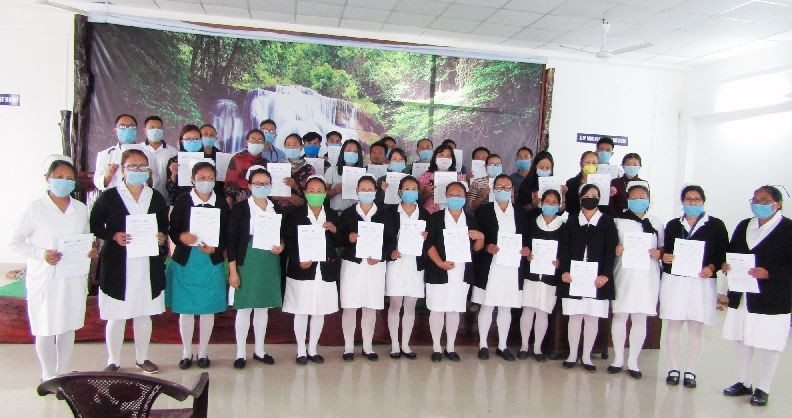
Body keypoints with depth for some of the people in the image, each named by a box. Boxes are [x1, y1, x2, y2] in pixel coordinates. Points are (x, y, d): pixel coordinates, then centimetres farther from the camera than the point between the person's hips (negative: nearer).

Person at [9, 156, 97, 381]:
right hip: (44, 279, -4)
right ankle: (49, 376, 24)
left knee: (69, 327, 14)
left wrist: (90, 250, -6)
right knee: (46, 330, 7)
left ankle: (62, 372, 30)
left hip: (74, 278, 4)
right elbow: (15, 241, -5)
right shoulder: (34, 208, -8)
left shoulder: (81, 209, 4)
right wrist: (41, 254, -20)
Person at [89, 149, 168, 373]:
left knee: (144, 314, 14)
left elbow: (165, 224, 16)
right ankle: (113, 361, 22)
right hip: (117, 266, -3)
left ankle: (142, 358, 30)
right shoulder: (108, 197, -2)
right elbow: (94, 225, 0)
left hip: (148, 265, 3)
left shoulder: (156, 197, 8)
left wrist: (162, 236, -4)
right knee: (117, 316, 5)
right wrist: (114, 236, -16)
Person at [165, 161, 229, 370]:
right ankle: (186, 353, 23)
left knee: (208, 309, 8)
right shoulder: (183, 200, -2)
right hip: (185, 262, -1)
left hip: (212, 262, 1)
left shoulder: (221, 203, 2)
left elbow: (227, 234, 4)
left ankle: (203, 352, 23)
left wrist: (215, 248, -14)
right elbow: (172, 229, -3)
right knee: (186, 309, 7)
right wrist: (181, 237, -24)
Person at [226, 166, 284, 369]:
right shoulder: (240, 209, -4)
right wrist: (233, 271, -11)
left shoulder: (277, 209, 8)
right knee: (244, 308, 3)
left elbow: (283, 235, 18)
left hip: (270, 265, 4)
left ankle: (259, 350, 24)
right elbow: (231, 240, -7)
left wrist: (281, 246, -6)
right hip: (247, 263, -4)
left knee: (263, 307, 12)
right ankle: (241, 353, 14)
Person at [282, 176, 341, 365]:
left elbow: (341, 242, 8)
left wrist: (334, 229, -11)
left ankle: (312, 350, 23)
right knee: (301, 312, 4)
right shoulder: (294, 215, 0)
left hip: (326, 271, 3)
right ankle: (301, 351, 17)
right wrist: (299, 261, -18)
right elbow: (288, 242, -5)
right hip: (302, 270, -3)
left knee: (319, 312, 9)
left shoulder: (333, 216, 9)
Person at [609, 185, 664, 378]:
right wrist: (615, 250, -13)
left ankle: (633, 362, 15)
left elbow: (663, 247, 15)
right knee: (620, 316, 2)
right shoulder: (618, 220, 6)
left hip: (647, 276, 2)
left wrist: (659, 253, -6)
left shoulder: (656, 223, 12)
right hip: (624, 274, -1)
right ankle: (618, 359, 15)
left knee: (640, 318, 5)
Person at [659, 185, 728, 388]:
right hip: (673, 280, 2)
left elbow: (723, 253, 0)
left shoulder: (716, 225, 3)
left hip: (702, 282, -2)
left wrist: (712, 267, -16)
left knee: (695, 329, 5)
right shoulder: (673, 225, 11)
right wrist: (665, 257, -8)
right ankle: (673, 369, 15)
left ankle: (690, 372, 15)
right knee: (673, 326, 4)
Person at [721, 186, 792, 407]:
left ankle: (763, 389, 20)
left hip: (772, 300, -5)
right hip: (741, 296, 6)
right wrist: (726, 266, -4)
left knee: (768, 344, 5)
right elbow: (731, 253, 16)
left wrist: (768, 273, -23)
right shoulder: (743, 226, 11)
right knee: (742, 340, 14)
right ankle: (743, 382, 29)